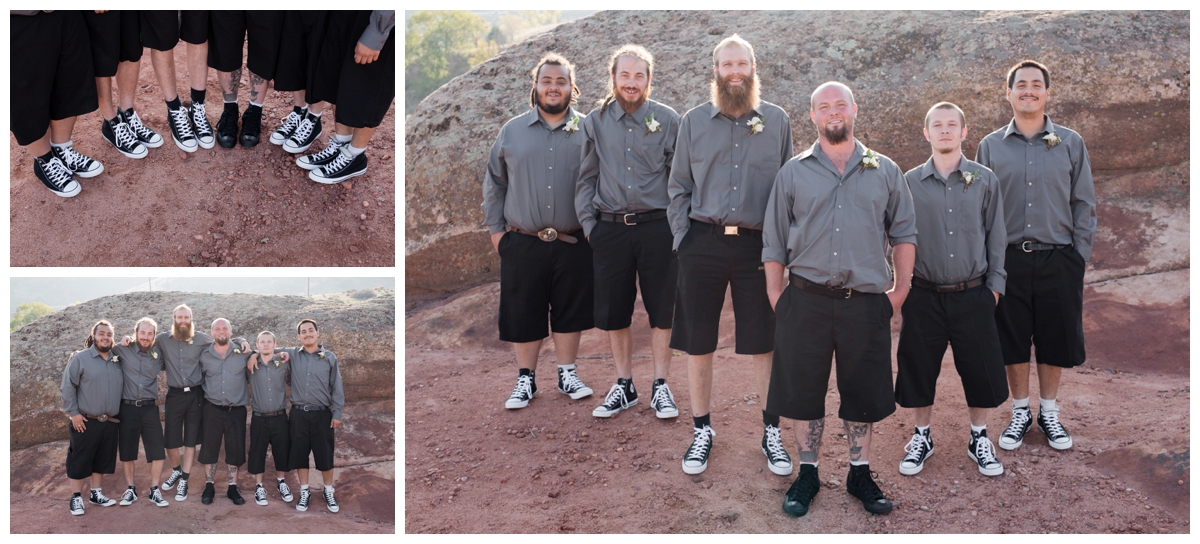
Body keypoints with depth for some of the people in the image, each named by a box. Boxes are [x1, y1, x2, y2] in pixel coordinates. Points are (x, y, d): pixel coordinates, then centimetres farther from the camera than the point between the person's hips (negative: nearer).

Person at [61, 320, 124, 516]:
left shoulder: (117, 361, 10)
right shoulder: (80, 358, -6)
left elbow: (123, 387, 22)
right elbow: (68, 387, -8)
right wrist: (73, 413, -12)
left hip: (110, 422, 5)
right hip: (86, 421, -5)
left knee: (101, 459, 13)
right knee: (80, 460, 1)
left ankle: (95, 493, 25)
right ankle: (76, 497, 10)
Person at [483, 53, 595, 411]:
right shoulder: (512, 131, 5)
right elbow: (494, 183, 10)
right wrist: (495, 228, 6)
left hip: (573, 243, 0)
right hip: (522, 244, 1)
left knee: (570, 311, 9)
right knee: (523, 313, 6)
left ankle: (567, 374, 24)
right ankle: (525, 379, 20)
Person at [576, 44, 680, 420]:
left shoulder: (667, 120, 1)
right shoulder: (595, 122, 6)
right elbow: (586, 178, 10)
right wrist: (588, 224, 4)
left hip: (656, 228, -2)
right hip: (610, 230, 2)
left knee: (662, 310, 3)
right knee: (613, 311, 8)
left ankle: (660, 386, 16)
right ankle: (624, 386, 22)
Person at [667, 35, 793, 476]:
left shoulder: (777, 121, 5)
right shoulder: (694, 121, 6)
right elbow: (679, 187, 9)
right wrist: (683, 238, 0)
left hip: (757, 246, -1)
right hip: (703, 245, 1)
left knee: (764, 344, 6)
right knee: (697, 344, 8)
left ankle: (772, 432, 21)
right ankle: (702, 431, 22)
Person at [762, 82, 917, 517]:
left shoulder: (885, 171, 9)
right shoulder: (793, 172, 7)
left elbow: (904, 233, 12)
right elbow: (774, 240, 8)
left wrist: (901, 288, 6)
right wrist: (776, 293, 3)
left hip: (866, 303, 1)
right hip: (806, 300, 0)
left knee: (864, 392, 8)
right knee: (803, 388, 5)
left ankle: (860, 473, 23)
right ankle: (807, 474, 19)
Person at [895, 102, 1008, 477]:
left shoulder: (984, 180, 2)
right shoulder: (910, 183, 1)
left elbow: (996, 235, 6)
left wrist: (995, 284, 3)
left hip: (973, 295, 0)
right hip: (924, 296, 0)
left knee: (981, 369, 6)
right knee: (918, 368, 8)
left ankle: (979, 438, 26)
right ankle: (921, 436, 27)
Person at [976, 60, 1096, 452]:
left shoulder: (1070, 144, 4)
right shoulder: (990, 146, 4)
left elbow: (1084, 204, 6)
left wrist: (1081, 255, 0)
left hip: (1058, 260, 0)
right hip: (1009, 260, 0)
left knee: (1055, 339, 8)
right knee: (1012, 339, 7)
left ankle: (1049, 413, 25)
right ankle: (1020, 414, 23)